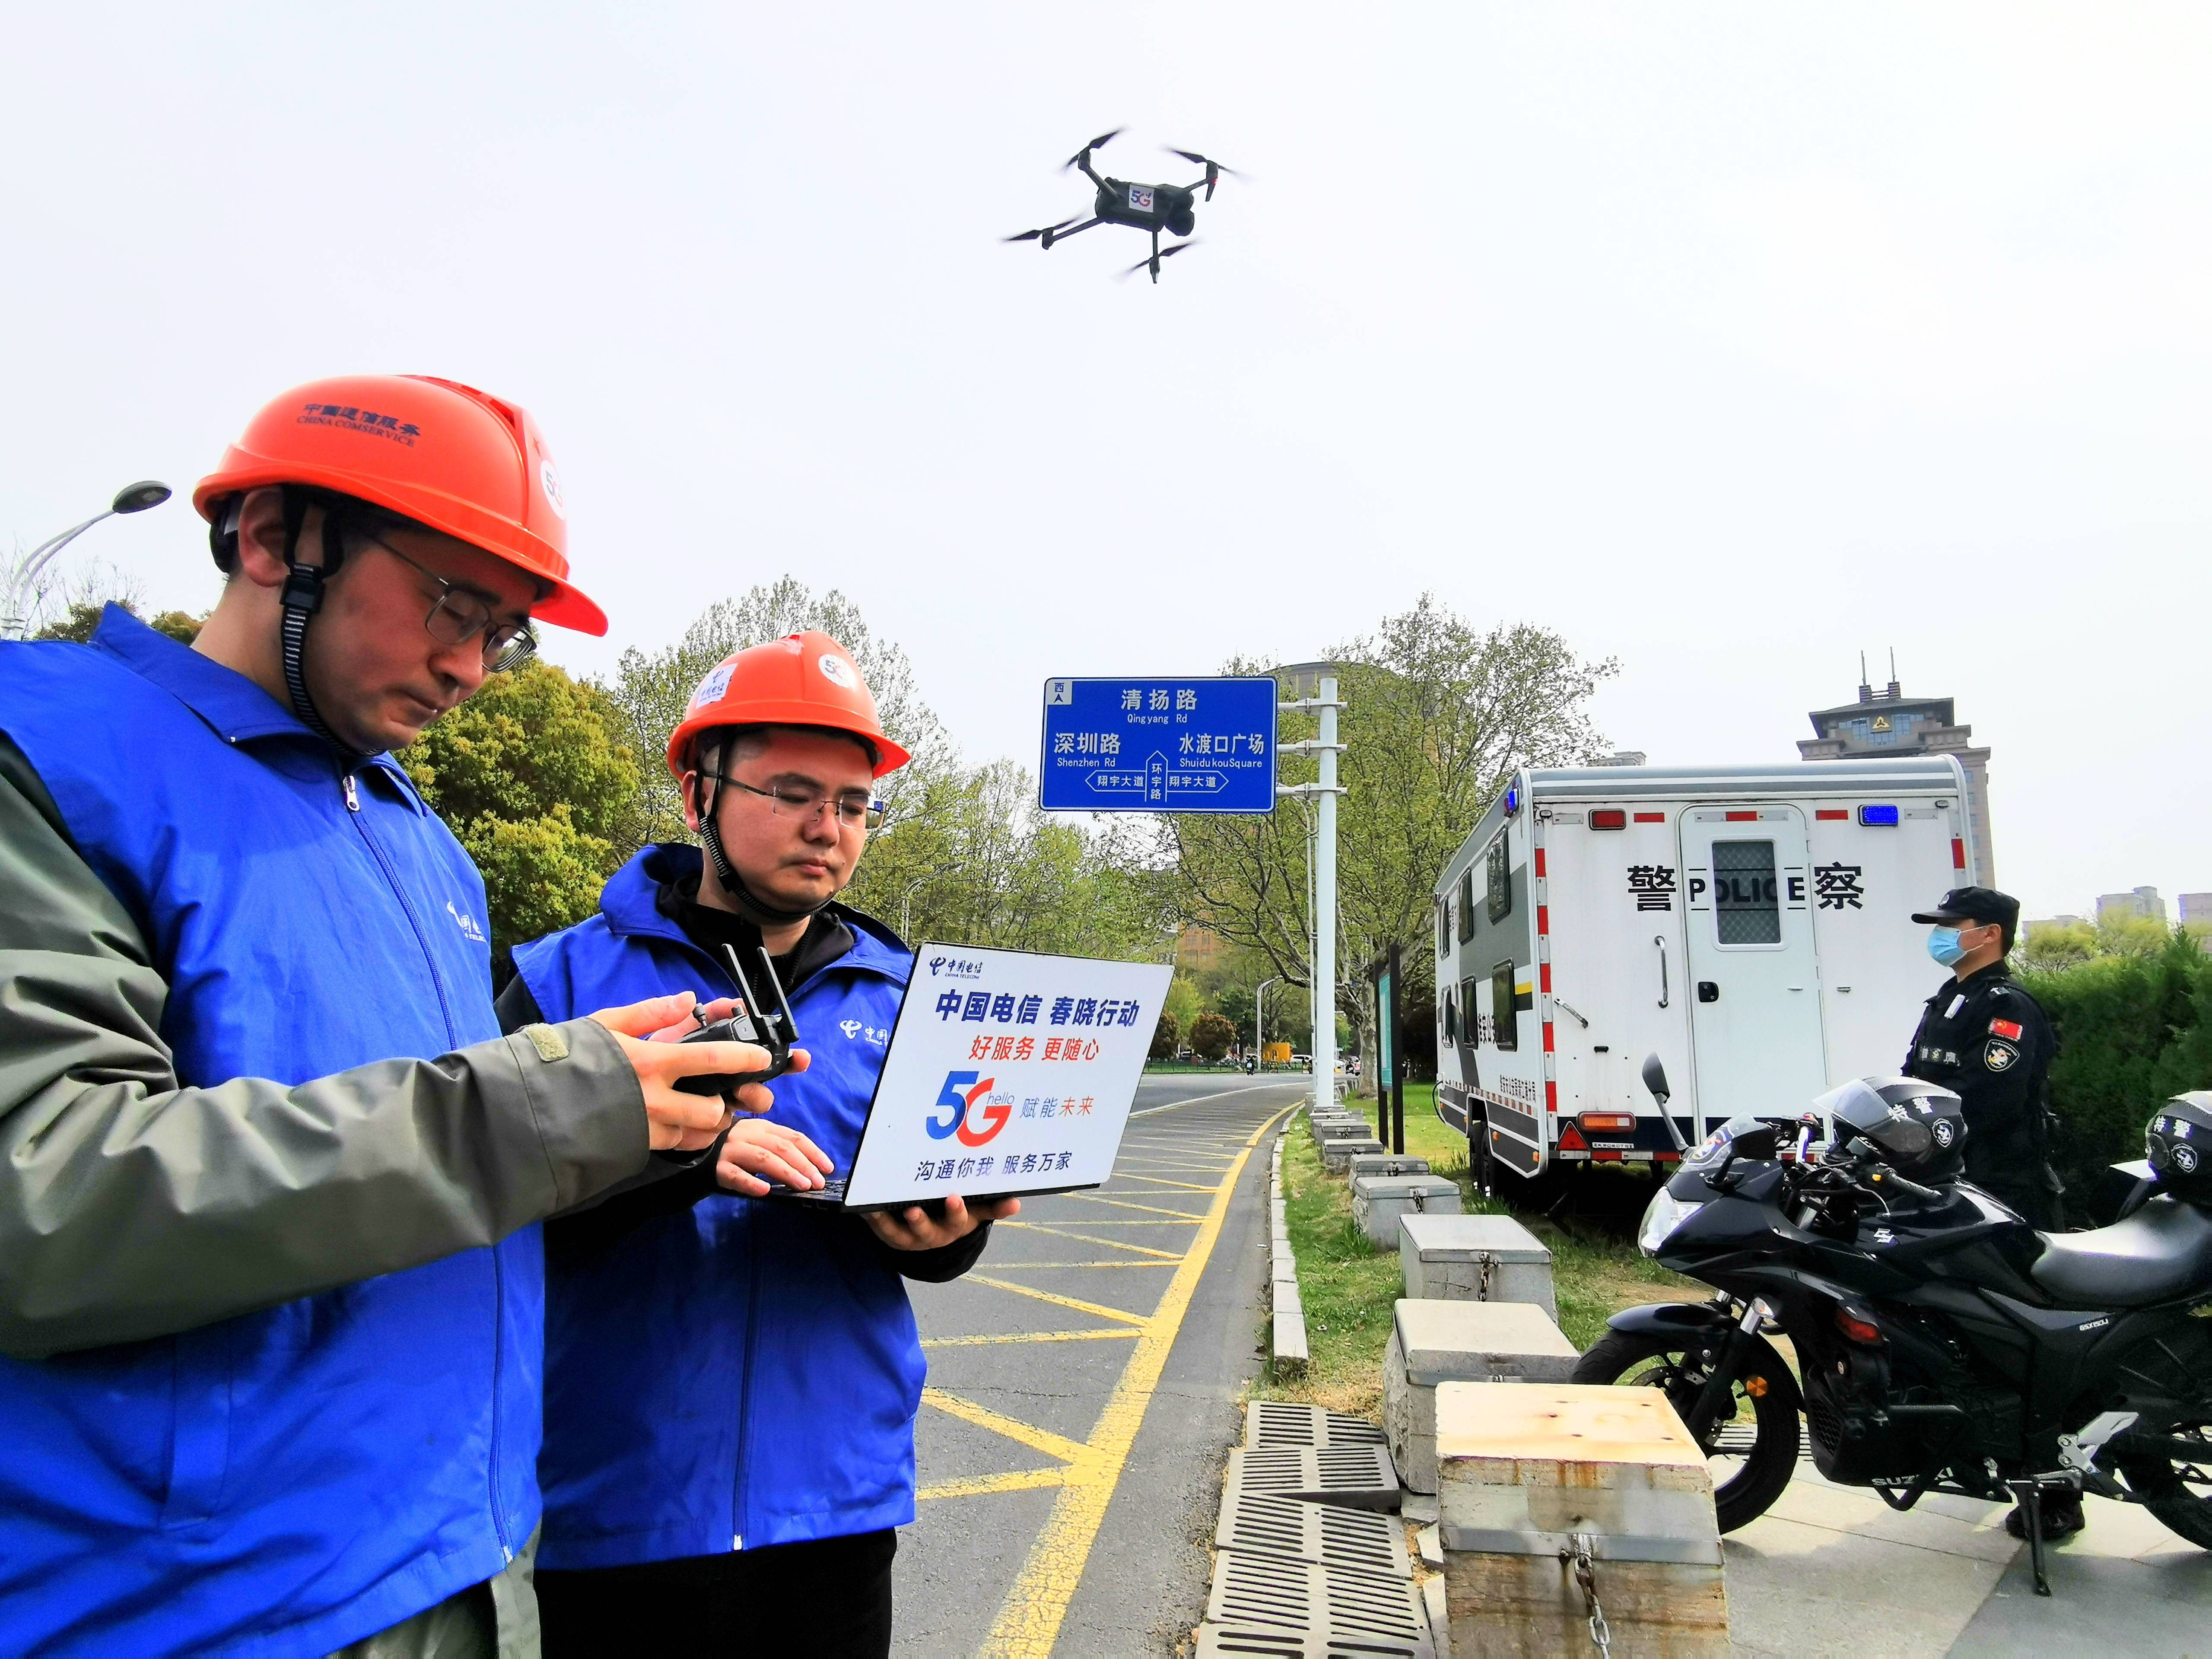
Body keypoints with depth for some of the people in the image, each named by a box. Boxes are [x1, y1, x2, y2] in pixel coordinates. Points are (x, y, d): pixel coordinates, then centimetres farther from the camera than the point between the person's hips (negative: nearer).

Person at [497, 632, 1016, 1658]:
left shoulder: (898, 996, 5)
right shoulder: (568, 979, -3)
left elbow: (947, 1219, 8)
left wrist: (942, 1230, -15)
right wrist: (675, 1157, -28)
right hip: (619, 1509, -2)